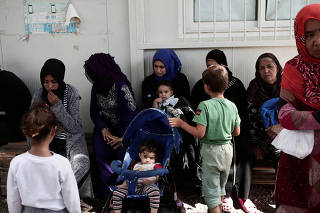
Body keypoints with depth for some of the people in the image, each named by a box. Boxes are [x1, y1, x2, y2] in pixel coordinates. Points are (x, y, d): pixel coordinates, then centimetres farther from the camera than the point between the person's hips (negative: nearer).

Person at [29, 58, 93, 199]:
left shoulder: (71, 93, -11)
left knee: (82, 162, -26)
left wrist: (57, 105, -24)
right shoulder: (39, 95, -3)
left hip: (70, 137, -2)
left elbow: (74, 127, -16)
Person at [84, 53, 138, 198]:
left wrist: (124, 137, -20)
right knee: (101, 153, -13)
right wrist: (104, 129, -9)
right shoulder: (96, 87, 2)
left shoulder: (120, 85, -18)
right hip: (105, 126, 5)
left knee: (122, 153, -19)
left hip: (124, 128, -5)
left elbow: (132, 112, -19)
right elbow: (94, 111, 7)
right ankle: (106, 193, -1)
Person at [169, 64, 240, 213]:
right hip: (227, 149, 6)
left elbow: (200, 133, -22)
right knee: (221, 187, 25)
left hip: (211, 151, -6)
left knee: (211, 192, 6)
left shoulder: (205, 106, -18)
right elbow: (237, 132, 5)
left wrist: (181, 123, -12)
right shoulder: (232, 106, -1)